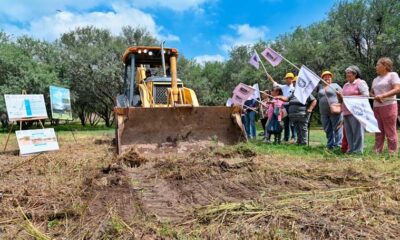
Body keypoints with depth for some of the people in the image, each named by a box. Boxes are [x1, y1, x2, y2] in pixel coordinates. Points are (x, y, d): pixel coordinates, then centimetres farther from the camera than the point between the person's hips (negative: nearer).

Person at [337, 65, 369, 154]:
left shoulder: (360, 83, 1)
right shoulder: (346, 85, 23)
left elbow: (366, 95, -11)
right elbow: (341, 100, 25)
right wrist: (340, 96, 3)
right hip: (346, 112, 7)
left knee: (357, 132, -5)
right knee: (348, 133, 7)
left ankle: (358, 150, -1)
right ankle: (351, 149, 13)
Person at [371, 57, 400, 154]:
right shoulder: (376, 79, 20)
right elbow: (371, 92, 21)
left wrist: (382, 96, -22)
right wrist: (375, 97, -3)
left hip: (388, 106, -6)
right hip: (376, 107, 6)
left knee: (390, 131, -5)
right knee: (378, 131, 6)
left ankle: (392, 152, -1)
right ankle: (377, 151, 8)